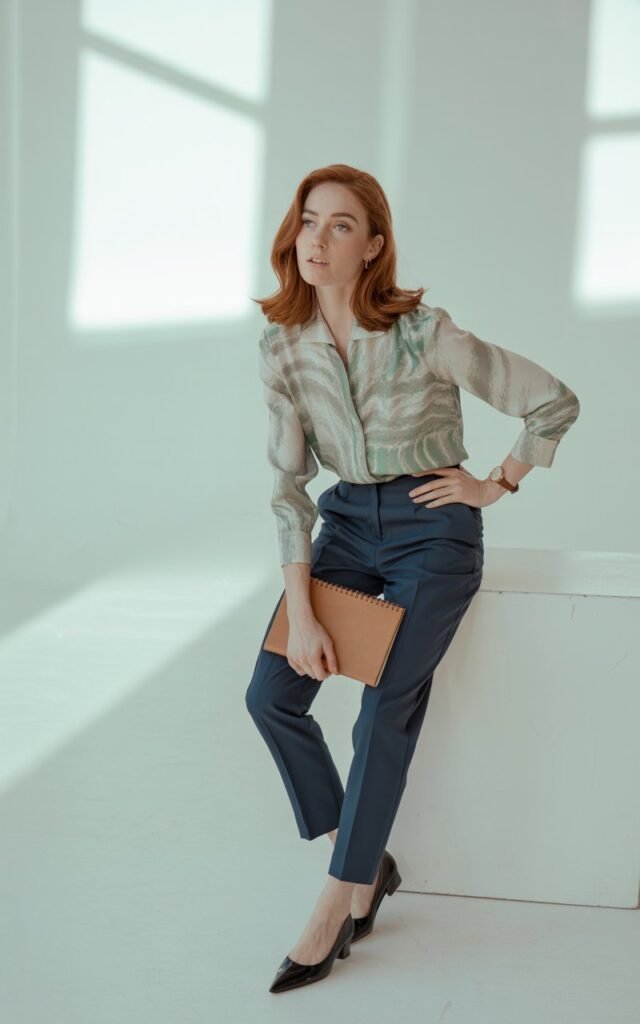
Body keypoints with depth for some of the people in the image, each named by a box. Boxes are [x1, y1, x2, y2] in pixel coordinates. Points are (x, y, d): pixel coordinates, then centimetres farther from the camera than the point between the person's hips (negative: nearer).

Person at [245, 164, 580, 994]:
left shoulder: (426, 334, -18)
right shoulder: (283, 345, -5)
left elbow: (557, 403, -10)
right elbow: (289, 480, -6)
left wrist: (496, 486, -3)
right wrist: (300, 611, -12)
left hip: (432, 527, -5)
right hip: (347, 522, 5)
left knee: (386, 711, -10)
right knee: (272, 693, -5)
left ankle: (337, 906, 2)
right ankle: (366, 864, 12)